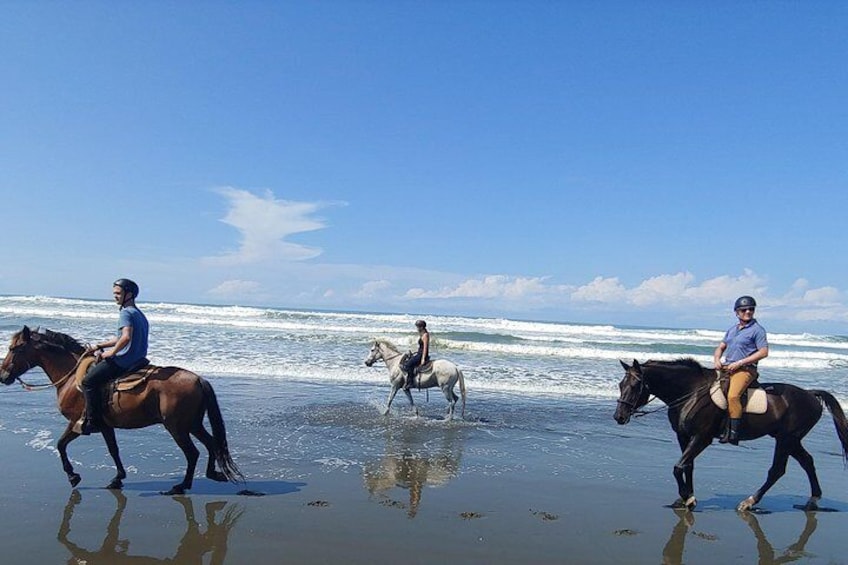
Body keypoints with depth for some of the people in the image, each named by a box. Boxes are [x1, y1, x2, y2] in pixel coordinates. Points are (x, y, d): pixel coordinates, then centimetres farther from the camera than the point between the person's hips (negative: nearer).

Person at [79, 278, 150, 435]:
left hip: (123, 362, -10)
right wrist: (99, 346, 23)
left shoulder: (126, 312, -13)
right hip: (137, 360, 10)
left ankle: (93, 421, -9)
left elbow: (126, 337, -29)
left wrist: (111, 352, -17)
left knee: (88, 381, -8)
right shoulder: (139, 314, 17)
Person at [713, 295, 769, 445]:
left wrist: (739, 363, -14)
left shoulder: (757, 329, -2)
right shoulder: (732, 329, 18)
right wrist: (717, 360, 1)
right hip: (725, 368, 7)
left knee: (733, 396, -30)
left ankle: (733, 433, -26)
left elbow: (764, 352, -10)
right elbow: (721, 347, 23)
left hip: (745, 369, -7)